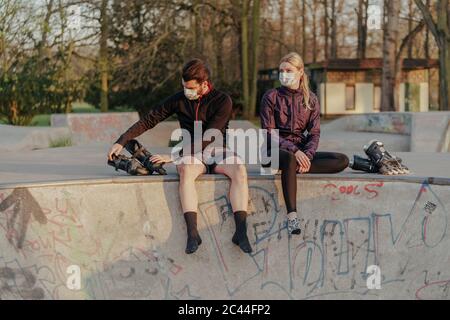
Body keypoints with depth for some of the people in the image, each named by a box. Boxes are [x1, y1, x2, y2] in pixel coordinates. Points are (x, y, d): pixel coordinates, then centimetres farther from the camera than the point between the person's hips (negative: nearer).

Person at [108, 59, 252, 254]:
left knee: (239, 170, -34)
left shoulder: (223, 101, -9)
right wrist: (121, 142, -3)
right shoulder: (179, 99, 3)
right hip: (192, 156, 1)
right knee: (186, 170, -35)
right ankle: (192, 233, -44)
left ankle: (241, 231, -40)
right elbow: (148, 121, 7)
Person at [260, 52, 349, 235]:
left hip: (303, 152, 4)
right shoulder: (271, 97, 3)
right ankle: (292, 216, -48)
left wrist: (307, 154, -17)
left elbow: (314, 133, 5)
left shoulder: (311, 99, 11)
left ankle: (291, 169, -30)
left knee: (342, 161, -17)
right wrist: (293, 150, -21)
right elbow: (269, 132, -6)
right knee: (290, 159, -41)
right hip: (276, 150, -4)